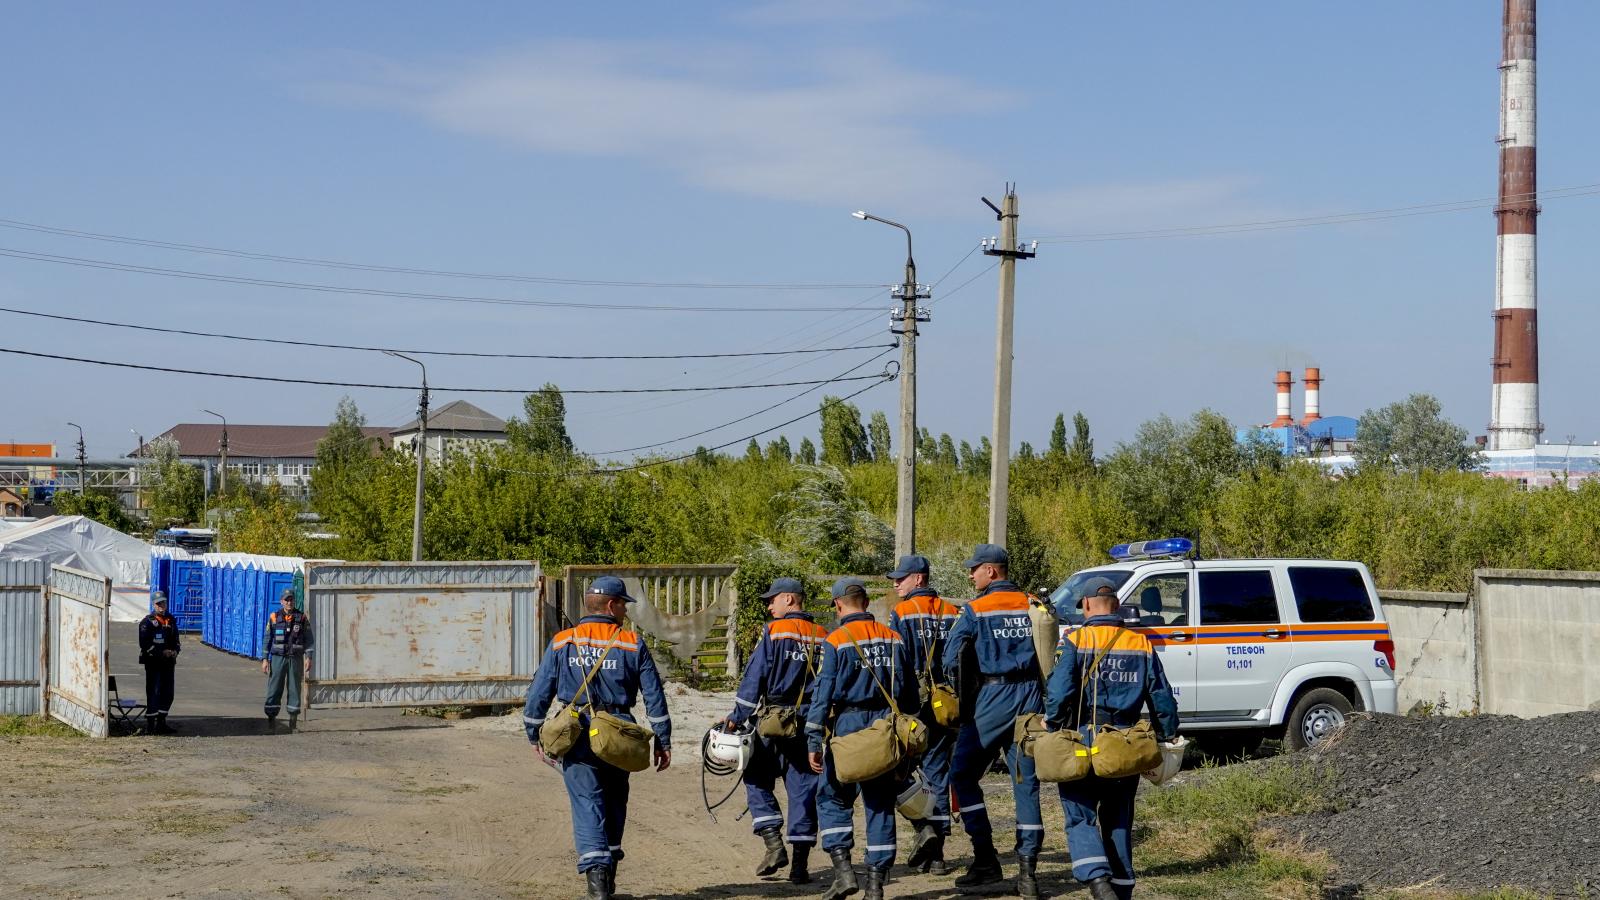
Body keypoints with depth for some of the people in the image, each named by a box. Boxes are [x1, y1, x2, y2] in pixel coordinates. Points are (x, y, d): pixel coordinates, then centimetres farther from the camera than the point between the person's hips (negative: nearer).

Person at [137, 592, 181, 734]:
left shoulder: (171, 621, 12)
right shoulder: (147, 622, -7)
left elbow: (175, 640, 19)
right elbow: (145, 644, -13)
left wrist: (175, 651, -2)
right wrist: (162, 652, -18)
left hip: (168, 662, 6)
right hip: (153, 662, -6)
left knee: (167, 692, 10)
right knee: (153, 692, -5)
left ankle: (161, 722, 21)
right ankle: (150, 724, 1)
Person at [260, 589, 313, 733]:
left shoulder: (302, 618, 2)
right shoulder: (274, 618, 3)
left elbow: (309, 639, 3)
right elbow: (267, 639, 5)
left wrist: (308, 658, -7)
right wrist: (265, 659, -2)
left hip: (295, 659, 0)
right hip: (278, 658, 0)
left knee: (294, 690, 4)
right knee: (274, 689, -3)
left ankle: (293, 723, 10)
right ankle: (271, 721, 1)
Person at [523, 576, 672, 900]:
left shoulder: (561, 643, 2)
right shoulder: (633, 644, 1)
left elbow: (538, 693, 2)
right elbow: (655, 697, 0)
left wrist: (534, 736, 13)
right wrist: (663, 742, 7)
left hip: (578, 739, -1)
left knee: (587, 805, -2)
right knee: (614, 803, 19)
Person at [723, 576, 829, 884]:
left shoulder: (774, 631, -6)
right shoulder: (823, 638, 8)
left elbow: (754, 679, -8)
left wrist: (736, 718, -3)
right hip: (809, 725, 4)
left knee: (757, 781, 11)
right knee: (803, 789, 6)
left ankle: (774, 844, -3)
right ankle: (800, 863, 6)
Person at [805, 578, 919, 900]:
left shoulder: (836, 640, -6)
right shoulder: (892, 638, 9)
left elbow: (823, 693, -9)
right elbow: (910, 691, 13)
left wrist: (814, 741, -7)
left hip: (849, 726, -4)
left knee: (833, 799, 8)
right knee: (881, 804, 8)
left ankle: (843, 869, -6)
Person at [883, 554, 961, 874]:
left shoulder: (901, 613, -5)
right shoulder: (953, 613, 9)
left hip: (912, 701, -5)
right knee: (937, 770, 9)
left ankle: (924, 825, -15)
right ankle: (935, 853, 9)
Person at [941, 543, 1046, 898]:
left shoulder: (975, 611, -5)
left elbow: (950, 660, -4)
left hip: (993, 697, -5)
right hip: (1030, 696, 5)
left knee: (963, 774, 7)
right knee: (1026, 781, 6)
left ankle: (986, 860, 2)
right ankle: (1027, 870, 2)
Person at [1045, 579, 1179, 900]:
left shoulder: (1075, 642, -6)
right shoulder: (1141, 644, 7)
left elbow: (1058, 695, -16)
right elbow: (1163, 700, 8)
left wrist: (1053, 734, -3)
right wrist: (1166, 740, 19)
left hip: (1083, 743, -4)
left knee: (1080, 819, 0)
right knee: (1119, 823, 15)